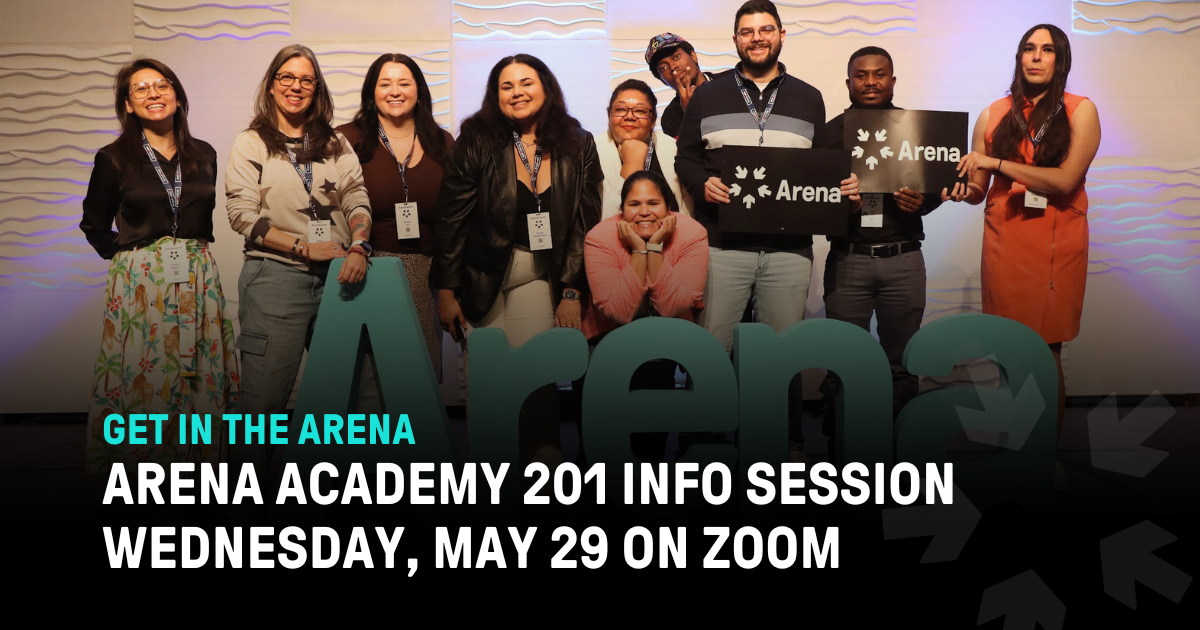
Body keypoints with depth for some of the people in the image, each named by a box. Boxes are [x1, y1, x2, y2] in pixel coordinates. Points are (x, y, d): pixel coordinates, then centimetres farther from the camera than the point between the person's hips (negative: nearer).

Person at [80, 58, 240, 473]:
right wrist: (125, 254, 1)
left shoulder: (204, 155, 9)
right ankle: (134, 466, 9)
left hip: (199, 278, 3)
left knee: (201, 378, 2)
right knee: (141, 378, -4)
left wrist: (192, 250, 10)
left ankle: (199, 459, 11)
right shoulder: (114, 158, 2)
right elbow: (94, 224, 11)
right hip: (139, 282, -2)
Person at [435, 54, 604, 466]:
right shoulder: (477, 139, -5)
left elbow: (586, 224, 2)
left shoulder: (577, 146, 1)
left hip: (540, 277, 1)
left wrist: (572, 292, -4)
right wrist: (446, 290, -7)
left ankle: (542, 454, 12)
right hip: (480, 274, -1)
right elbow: (451, 216, -5)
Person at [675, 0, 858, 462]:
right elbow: (685, 157, 10)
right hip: (722, 244, -1)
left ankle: (790, 443, 21)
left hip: (790, 246, 1)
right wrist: (702, 183, -10)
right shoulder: (708, 96, 10)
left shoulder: (808, 99, 14)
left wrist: (843, 184, -3)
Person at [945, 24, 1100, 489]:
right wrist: (959, 190, -11)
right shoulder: (994, 115, 9)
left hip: (1056, 244, -1)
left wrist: (996, 162, -13)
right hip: (1004, 241, 2)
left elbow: (1065, 180, -10)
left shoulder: (1079, 111, 3)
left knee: (1046, 353, -2)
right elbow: (977, 188, 12)